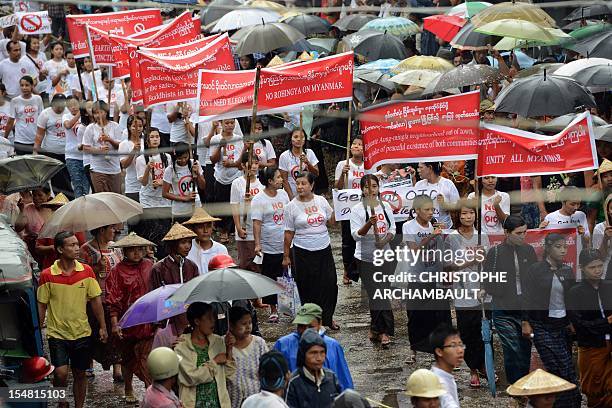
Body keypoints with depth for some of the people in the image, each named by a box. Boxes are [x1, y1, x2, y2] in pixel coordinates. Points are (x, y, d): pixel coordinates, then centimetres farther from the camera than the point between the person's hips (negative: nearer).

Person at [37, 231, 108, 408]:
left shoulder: (86, 271, -1)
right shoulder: (47, 275, -9)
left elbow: (95, 300, 5)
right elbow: (41, 306, -1)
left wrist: (102, 327, 5)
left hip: (81, 332, 3)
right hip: (57, 333, -3)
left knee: (80, 374, 9)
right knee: (61, 373, -14)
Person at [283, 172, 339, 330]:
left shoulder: (321, 201, 3)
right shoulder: (292, 206, -6)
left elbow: (331, 221, 14)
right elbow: (289, 233, -2)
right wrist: (286, 255, 0)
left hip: (324, 250, 3)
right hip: (303, 252, -3)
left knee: (329, 284, 4)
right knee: (307, 287, 3)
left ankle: (328, 317, 21)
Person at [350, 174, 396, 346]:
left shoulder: (386, 207, 7)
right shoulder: (357, 210, -6)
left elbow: (392, 229, 11)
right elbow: (356, 235, -12)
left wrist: (385, 240, -9)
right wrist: (369, 224, -30)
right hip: (365, 258, -3)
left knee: (377, 295, 4)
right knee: (378, 294, -8)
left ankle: (375, 330, 13)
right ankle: (384, 332, -5)